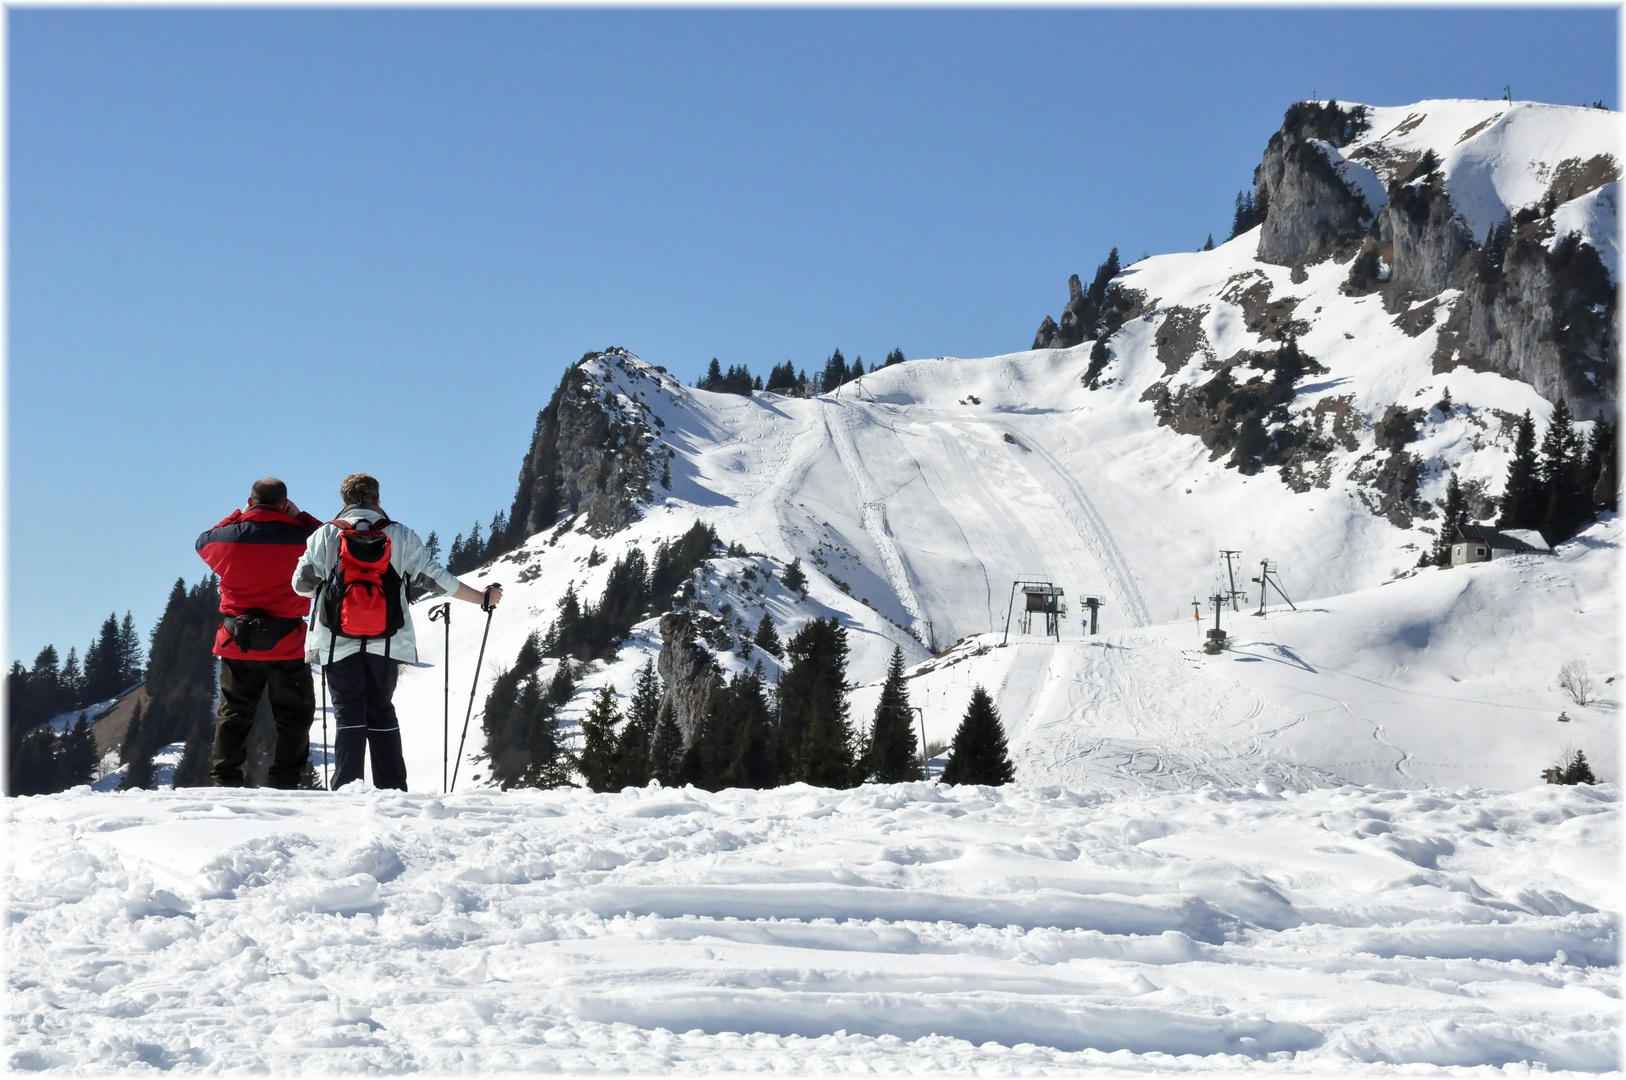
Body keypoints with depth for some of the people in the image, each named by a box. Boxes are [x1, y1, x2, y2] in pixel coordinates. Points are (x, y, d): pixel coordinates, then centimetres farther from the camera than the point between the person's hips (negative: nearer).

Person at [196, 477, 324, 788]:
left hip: (237, 644, 2)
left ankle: (226, 780, 10)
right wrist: (299, 516, 8)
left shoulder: (229, 536, -6)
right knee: (294, 716, 9)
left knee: (233, 716, 14)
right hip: (287, 645, -2)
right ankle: (284, 782, 1)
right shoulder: (300, 538, -12)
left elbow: (203, 542, 17)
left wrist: (237, 516, 18)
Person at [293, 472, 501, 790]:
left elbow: (302, 584, 2)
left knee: (349, 716, 2)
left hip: (339, 643, -1)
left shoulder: (325, 536, 1)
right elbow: (434, 577, 3)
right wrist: (482, 598, 12)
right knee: (382, 714, 11)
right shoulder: (400, 536, 4)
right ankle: (392, 789, 8)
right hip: (386, 642, 1)